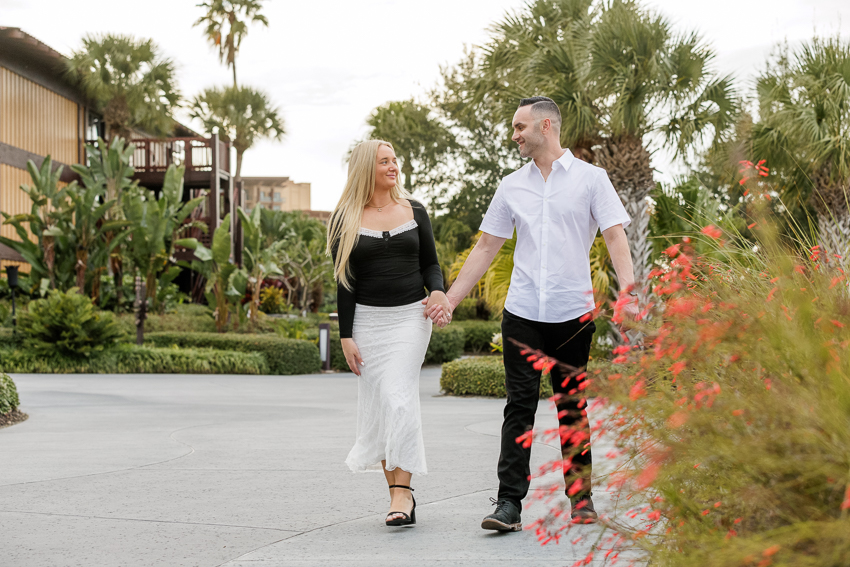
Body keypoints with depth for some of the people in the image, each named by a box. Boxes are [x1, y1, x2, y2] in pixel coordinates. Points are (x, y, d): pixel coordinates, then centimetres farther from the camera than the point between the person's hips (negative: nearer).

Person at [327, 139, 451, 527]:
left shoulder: (414, 211, 7)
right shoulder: (346, 219, 3)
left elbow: (430, 263, 12)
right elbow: (344, 280, 2)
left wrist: (438, 290, -11)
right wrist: (346, 335, -3)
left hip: (410, 316, 0)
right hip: (367, 319, 1)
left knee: (399, 397, -15)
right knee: (377, 404, 0)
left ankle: (402, 490, -16)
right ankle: (399, 495, 8)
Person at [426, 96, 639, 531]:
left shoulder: (590, 178, 2)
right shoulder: (512, 186, 12)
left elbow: (615, 237, -5)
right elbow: (486, 248, 14)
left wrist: (629, 294, -19)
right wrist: (449, 299, 10)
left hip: (573, 312, -2)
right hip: (522, 313, 2)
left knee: (571, 407, 6)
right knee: (519, 405, -3)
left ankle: (580, 495, 18)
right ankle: (509, 502, -5)